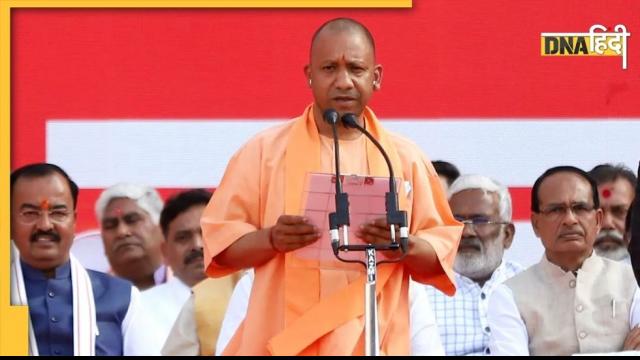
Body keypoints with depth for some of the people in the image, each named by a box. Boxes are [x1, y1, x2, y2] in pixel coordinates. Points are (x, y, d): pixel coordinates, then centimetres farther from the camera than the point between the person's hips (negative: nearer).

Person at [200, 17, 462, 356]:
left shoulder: (406, 158, 12)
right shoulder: (265, 150, 7)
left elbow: (443, 252, 12)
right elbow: (219, 240, 6)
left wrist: (405, 246, -10)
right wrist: (272, 239, -14)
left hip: (372, 345, 2)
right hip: (285, 344, -2)